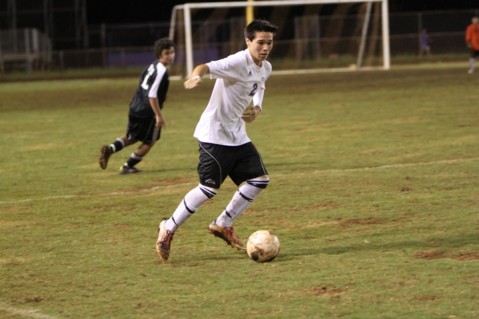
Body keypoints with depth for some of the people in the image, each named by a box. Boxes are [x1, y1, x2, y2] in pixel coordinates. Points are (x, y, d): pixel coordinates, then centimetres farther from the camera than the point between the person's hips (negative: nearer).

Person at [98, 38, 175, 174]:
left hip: (135, 107, 8)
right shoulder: (161, 71, -19)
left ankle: (110, 149, 3)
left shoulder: (153, 66, 9)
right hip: (147, 112, -8)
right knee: (149, 142, 12)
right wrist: (159, 115, -21)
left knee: (132, 137, 25)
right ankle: (127, 166, 19)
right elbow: (152, 95, -24)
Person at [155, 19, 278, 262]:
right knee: (209, 188, -11)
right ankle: (168, 228, 7)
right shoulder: (238, 62, -21)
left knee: (259, 179, 3)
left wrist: (256, 108, 4)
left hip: (237, 136, 9)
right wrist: (197, 76, -60)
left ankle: (223, 225, 18)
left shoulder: (266, 68, 6)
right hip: (215, 134, -9)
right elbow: (206, 67, -36)